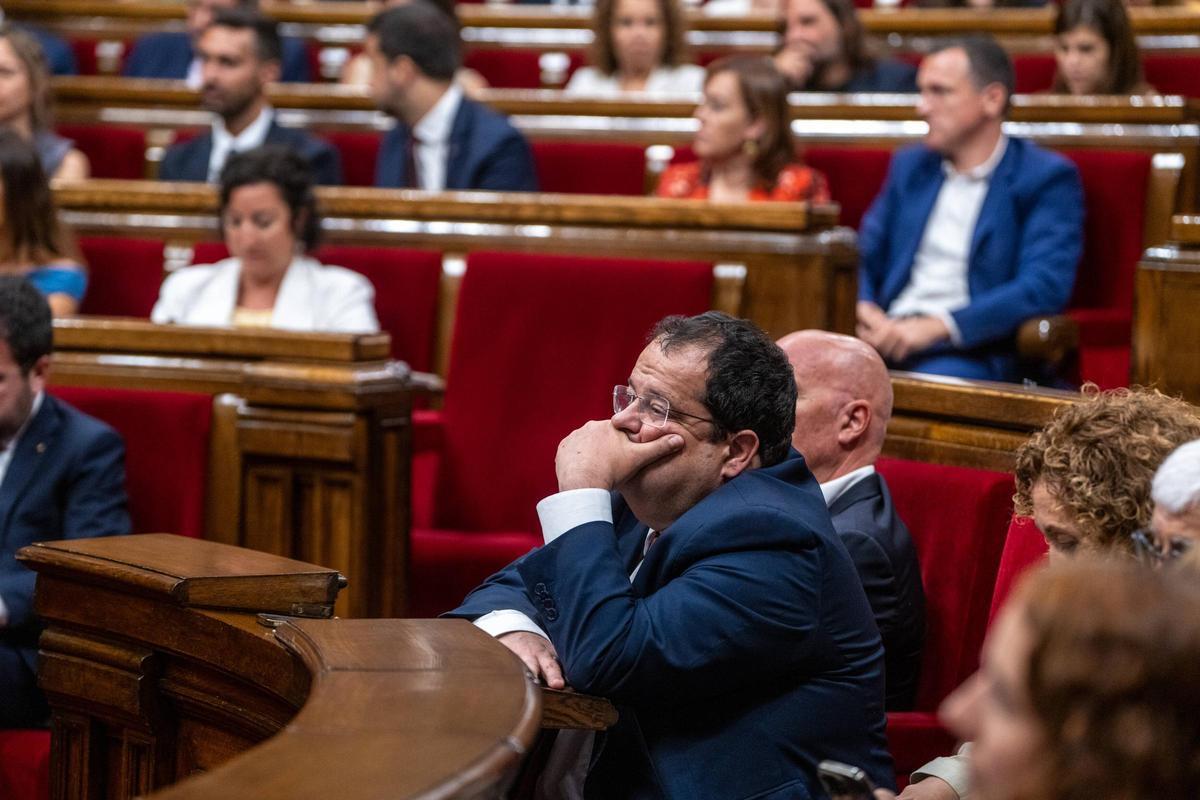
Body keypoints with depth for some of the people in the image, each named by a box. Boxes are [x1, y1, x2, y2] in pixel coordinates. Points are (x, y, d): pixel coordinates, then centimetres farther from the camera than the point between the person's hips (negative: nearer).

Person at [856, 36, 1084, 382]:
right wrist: (864, 311, -3)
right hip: (890, 338, 5)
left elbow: (1044, 287, -11)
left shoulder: (1047, 178, 2)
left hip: (971, 352, -5)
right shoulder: (910, 166, 21)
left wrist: (937, 326, -20)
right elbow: (864, 259, 22)